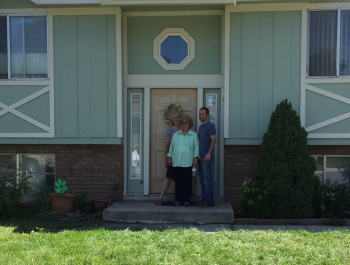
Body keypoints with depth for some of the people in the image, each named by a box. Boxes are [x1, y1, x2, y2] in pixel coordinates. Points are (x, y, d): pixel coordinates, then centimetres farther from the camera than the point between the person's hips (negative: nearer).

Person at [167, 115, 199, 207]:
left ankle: (186, 200, 6)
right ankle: (178, 199, 9)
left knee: (187, 182, -1)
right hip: (176, 162, 3)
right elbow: (171, 147, 16)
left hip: (187, 163, -2)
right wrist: (169, 158, 10)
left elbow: (196, 147, 3)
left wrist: (195, 159, -5)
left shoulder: (194, 135, 7)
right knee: (178, 181, 3)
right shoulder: (175, 134, 15)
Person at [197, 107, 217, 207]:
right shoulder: (201, 127, 19)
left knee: (207, 179, -8)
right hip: (200, 157, 9)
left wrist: (209, 154, -24)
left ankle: (209, 200, -4)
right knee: (202, 179, 10)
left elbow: (213, 140, -16)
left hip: (207, 157, -9)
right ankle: (204, 199, 16)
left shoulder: (210, 126, -7)